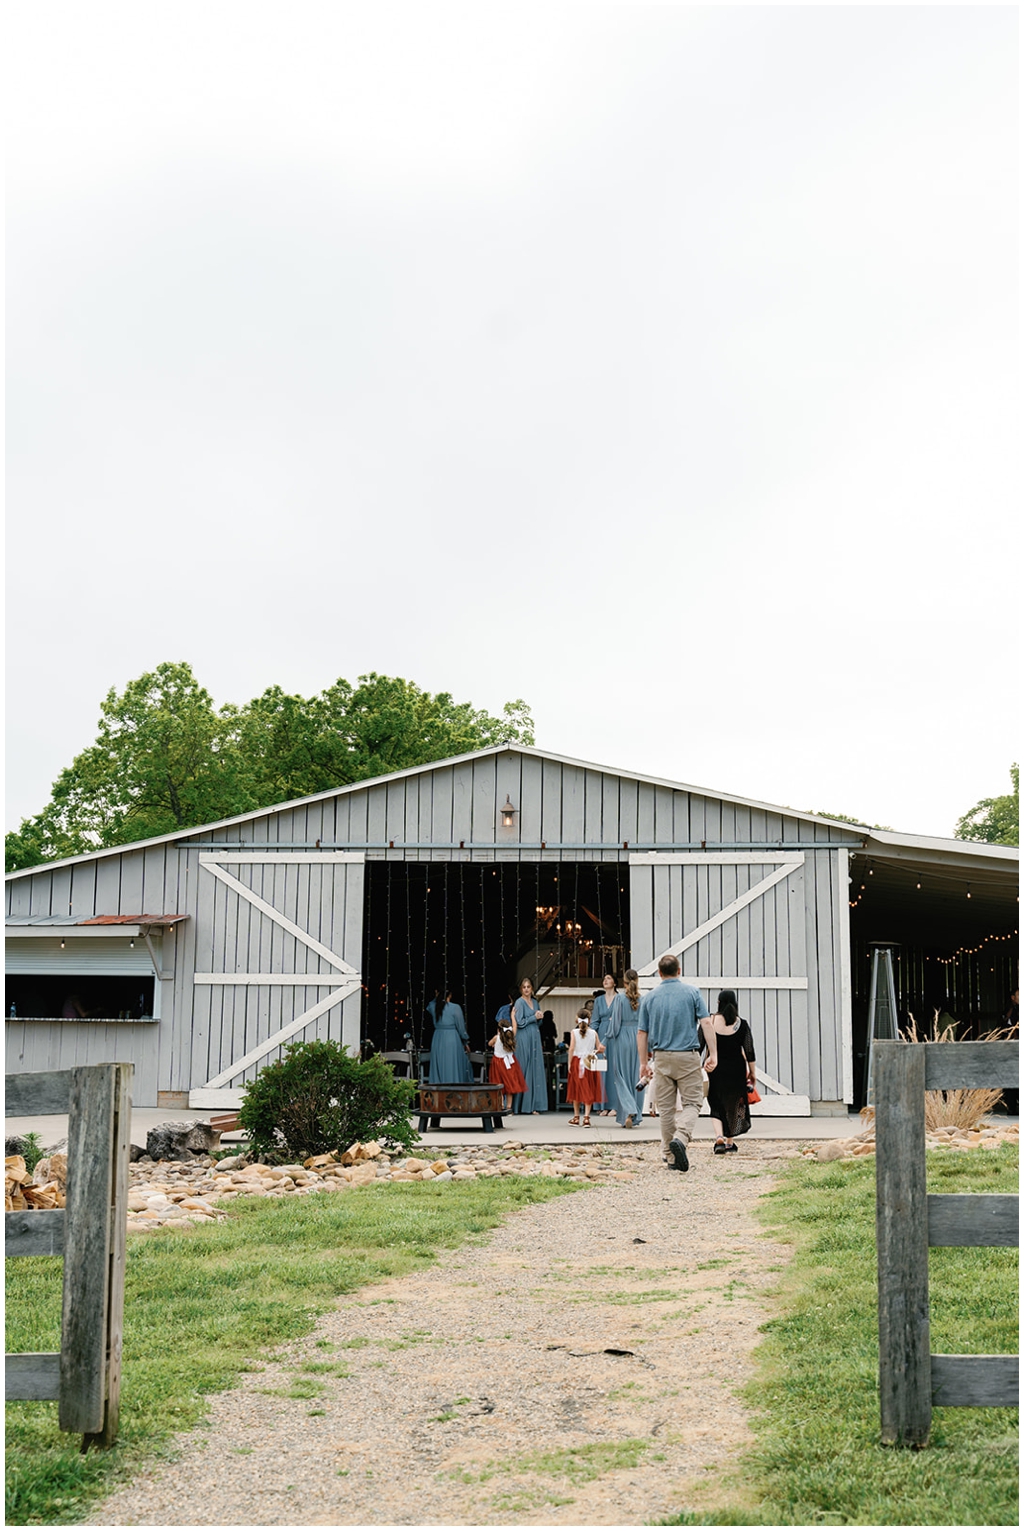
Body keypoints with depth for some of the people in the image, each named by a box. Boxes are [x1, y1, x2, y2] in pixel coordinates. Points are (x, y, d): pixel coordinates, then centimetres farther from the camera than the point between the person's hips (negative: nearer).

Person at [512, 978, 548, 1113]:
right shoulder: (519, 1002, -5)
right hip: (524, 1039, -7)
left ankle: (532, 1105, 6)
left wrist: (539, 1018, 1)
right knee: (525, 1070, -7)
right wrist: (534, 1017, -7)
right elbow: (520, 1022, -11)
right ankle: (523, 1107, -5)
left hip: (535, 1037, 7)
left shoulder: (535, 1002, 15)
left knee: (536, 1070, 3)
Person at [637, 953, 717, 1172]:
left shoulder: (649, 997, 5)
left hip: (661, 1057, 2)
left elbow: (641, 1033, 6)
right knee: (692, 1102, 4)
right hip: (688, 1056, -2)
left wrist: (644, 1063, 13)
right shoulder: (692, 992, 1)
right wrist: (713, 1054, -4)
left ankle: (671, 1156, 10)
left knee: (665, 1108, 8)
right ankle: (681, 1138, -22)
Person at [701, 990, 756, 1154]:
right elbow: (749, 1051, -1)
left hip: (714, 1070, 0)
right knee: (733, 1106, 14)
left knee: (716, 1107, 9)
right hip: (736, 1070, 0)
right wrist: (752, 1072, 8)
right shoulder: (741, 1024, -4)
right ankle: (730, 1143, 19)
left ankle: (719, 1138, -13)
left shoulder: (708, 1022, -5)